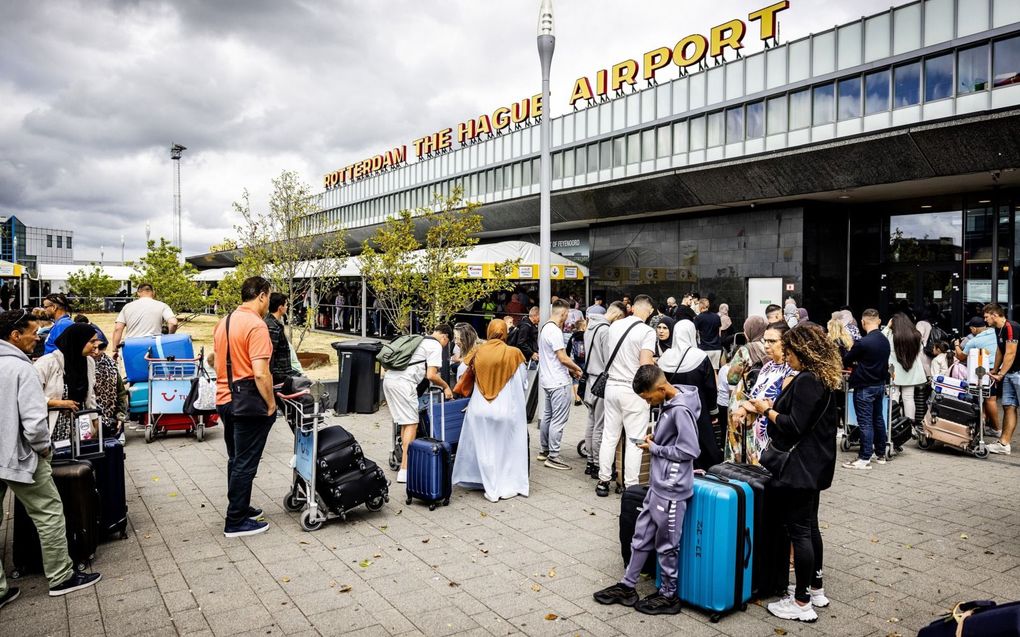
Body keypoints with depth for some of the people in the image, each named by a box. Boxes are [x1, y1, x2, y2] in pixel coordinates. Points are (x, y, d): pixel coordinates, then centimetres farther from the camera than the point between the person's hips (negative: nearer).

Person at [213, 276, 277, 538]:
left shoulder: (224, 322, 10)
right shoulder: (256, 325, -19)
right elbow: (260, 373, -24)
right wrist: (271, 405, -14)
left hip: (225, 400, 9)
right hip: (248, 403, -9)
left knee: (235, 460, 19)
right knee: (245, 463, 0)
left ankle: (239, 507, 31)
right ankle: (236, 522, 7)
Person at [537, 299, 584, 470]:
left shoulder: (544, 328, 12)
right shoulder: (555, 331, -19)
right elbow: (563, 358, -20)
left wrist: (569, 369, 14)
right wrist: (577, 368, -3)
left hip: (547, 380, 10)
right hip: (559, 382, -10)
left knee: (547, 416, 17)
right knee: (558, 420, -5)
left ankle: (544, 451, 26)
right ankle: (553, 456, -1)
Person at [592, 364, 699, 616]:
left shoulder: (681, 410, -22)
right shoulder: (669, 403, 7)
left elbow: (690, 450, -22)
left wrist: (654, 448, -14)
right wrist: (655, 439, 3)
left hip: (672, 490, -9)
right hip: (657, 485, 9)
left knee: (667, 545, 7)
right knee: (642, 536, 16)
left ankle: (668, 596, 24)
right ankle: (627, 587, 28)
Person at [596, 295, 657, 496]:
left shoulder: (615, 326, 5)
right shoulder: (647, 331, -14)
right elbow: (645, 365, -20)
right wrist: (654, 364, 0)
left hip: (612, 385, 6)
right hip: (633, 390, -6)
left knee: (609, 436, 13)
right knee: (634, 440, 3)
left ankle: (603, 480, 21)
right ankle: (631, 486, 8)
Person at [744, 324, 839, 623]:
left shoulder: (806, 380, -20)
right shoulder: (823, 379, 11)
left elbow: (795, 426, -22)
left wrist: (767, 411, -9)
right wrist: (776, 406, 8)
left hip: (800, 468, -11)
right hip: (813, 466, 11)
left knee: (799, 531, -3)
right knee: (810, 526, 19)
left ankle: (802, 604, 6)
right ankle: (816, 590, 32)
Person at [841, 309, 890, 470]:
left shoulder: (863, 342, -21)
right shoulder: (885, 341, 3)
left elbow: (846, 361, -10)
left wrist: (853, 365, 12)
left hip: (865, 386, -8)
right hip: (880, 384, 8)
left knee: (865, 422, -4)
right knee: (878, 419, 16)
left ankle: (865, 459, 0)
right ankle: (881, 454, 26)